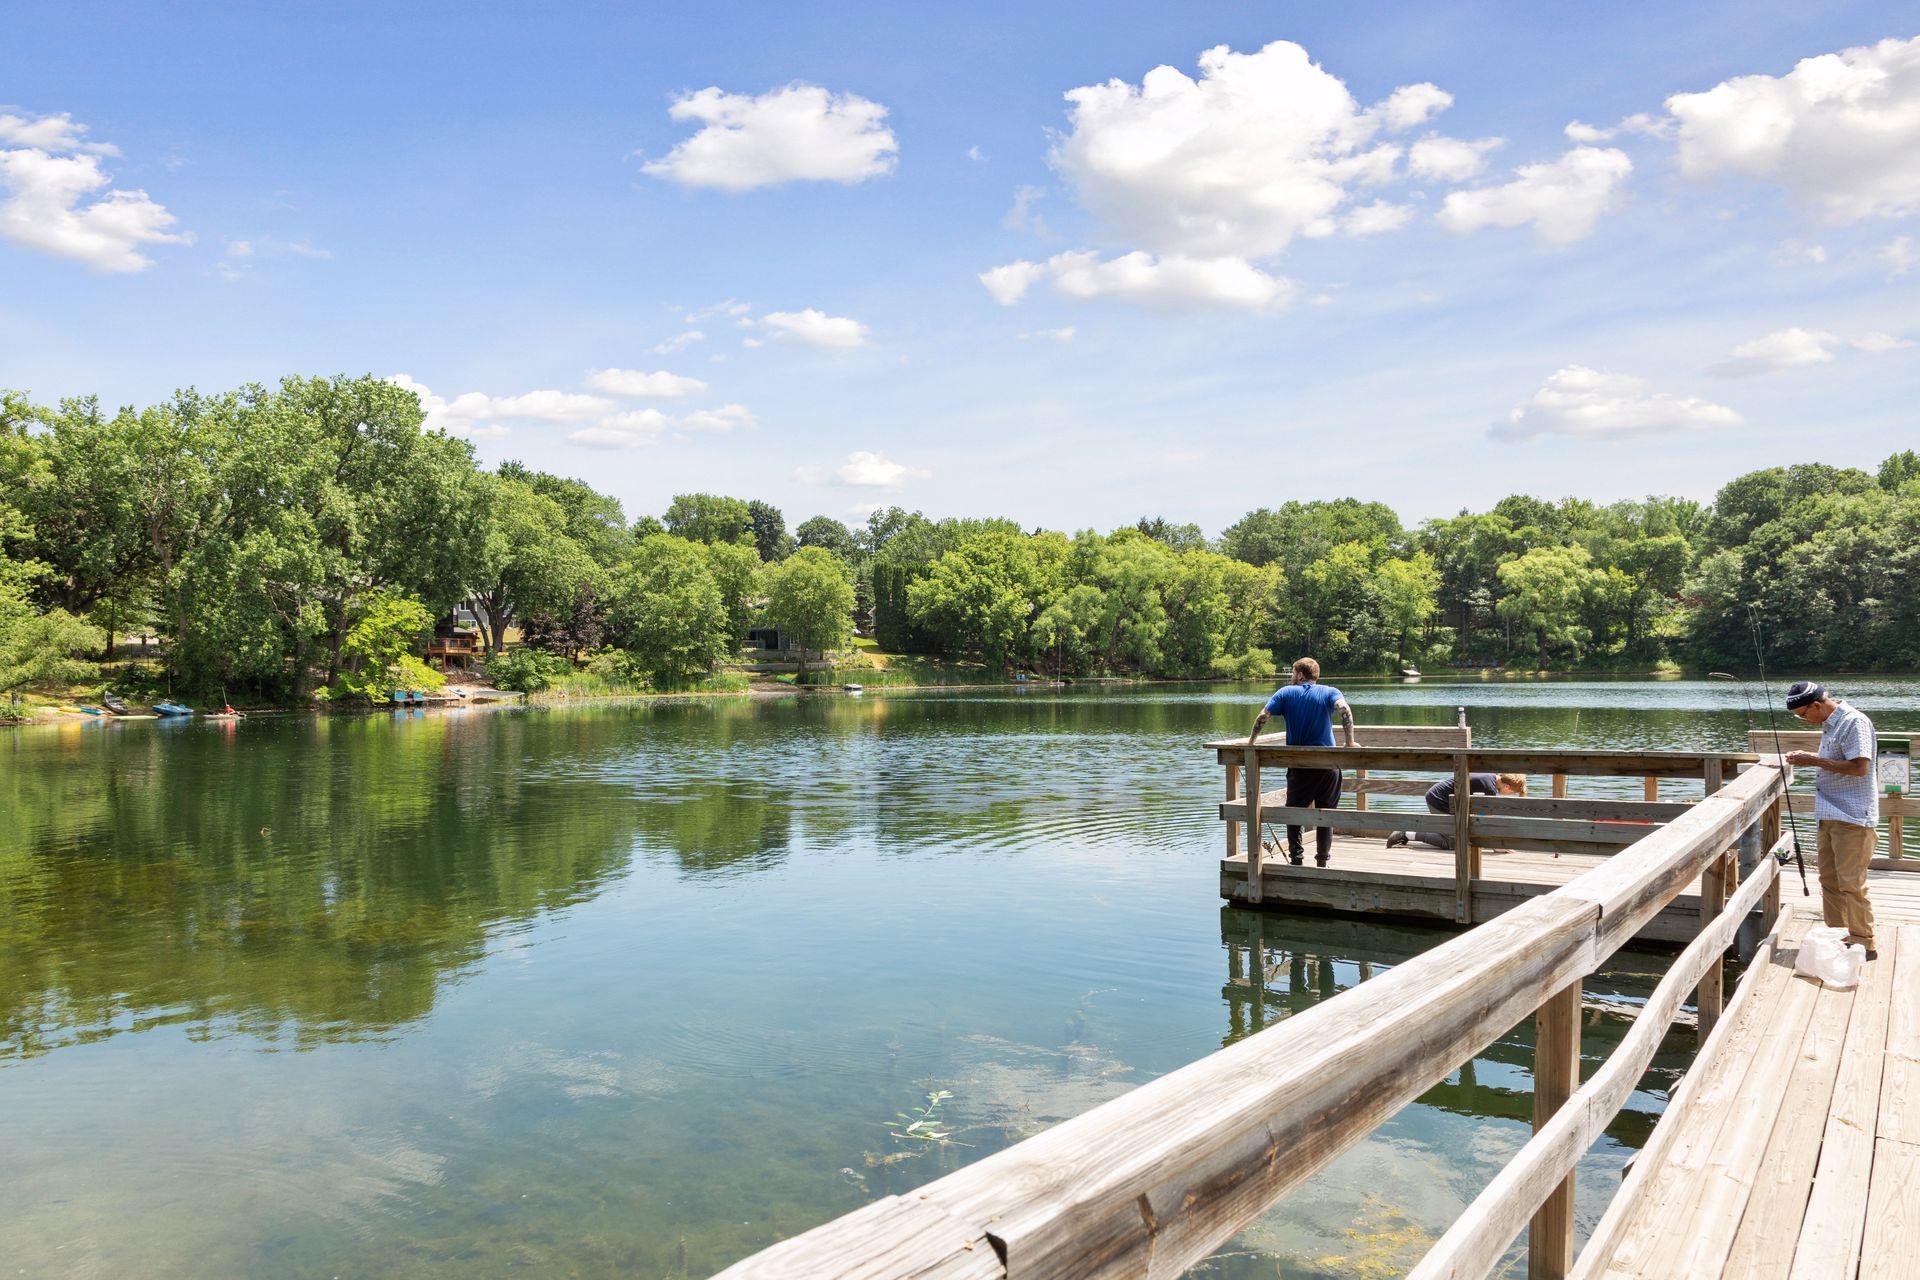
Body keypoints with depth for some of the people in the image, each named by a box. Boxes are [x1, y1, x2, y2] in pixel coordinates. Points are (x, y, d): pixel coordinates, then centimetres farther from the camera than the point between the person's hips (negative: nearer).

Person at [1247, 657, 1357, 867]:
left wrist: (1251, 740, 8)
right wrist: (1349, 742, -16)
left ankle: (1296, 859, 8)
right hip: (1328, 764, 0)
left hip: (1299, 765, 0)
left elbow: (1262, 717, -5)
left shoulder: (1286, 693, 3)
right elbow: (1345, 710, -17)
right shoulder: (1330, 692, 3)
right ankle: (1323, 861, 12)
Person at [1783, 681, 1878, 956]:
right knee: (1829, 880, 12)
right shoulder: (1830, 724, 13)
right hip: (1830, 816, 9)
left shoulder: (1854, 722, -15)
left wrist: (1815, 761, -18)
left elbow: (1860, 767, -22)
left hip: (1852, 818, -9)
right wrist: (1807, 758, 8)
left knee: (1851, 883, -5)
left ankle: (1863, 943, 4)